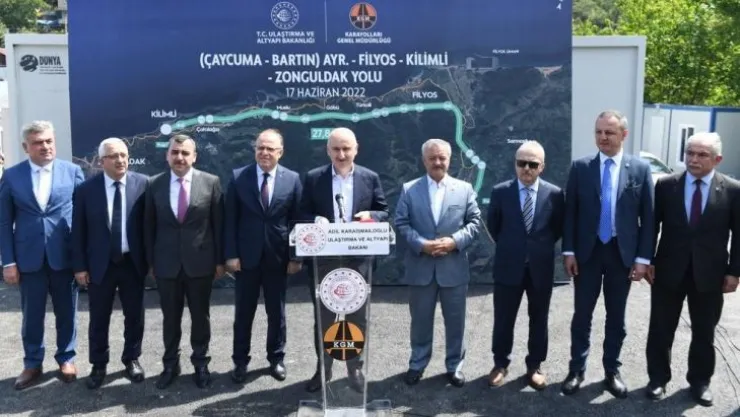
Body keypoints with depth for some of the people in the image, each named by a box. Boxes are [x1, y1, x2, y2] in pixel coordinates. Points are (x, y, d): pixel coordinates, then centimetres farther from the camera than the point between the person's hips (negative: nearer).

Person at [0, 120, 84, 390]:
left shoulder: (73, 171, 0)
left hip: (64, 254, 0)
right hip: (29, 256, 0)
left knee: (66, 312, 11)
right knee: (32, 314, 10)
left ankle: (66, 358, 28)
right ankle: (32, 364, 25)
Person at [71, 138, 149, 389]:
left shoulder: (142, 184, -5)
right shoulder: (86, 189, -5)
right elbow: (78, 231, -1)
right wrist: (79, 266, -4)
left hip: (133, 263, 0)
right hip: (99, 264, 0)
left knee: (134, 316, 13)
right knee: (99, 319, 10)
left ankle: (132, 359, 31)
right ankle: (98, 365, 26)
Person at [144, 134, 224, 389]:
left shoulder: (211, 182, -3)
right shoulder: (154, 184, 1)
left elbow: (218, 223, -1)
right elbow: (149, 226, 5)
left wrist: (219, 260, -2)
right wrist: (150, 261, 3)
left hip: (200, 262, -1)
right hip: (166, 263, 1)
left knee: (200, 316, 11)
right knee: (170, 317, 11)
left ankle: (200, 363, 27)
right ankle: (170, 364, 26)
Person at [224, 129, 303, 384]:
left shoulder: (293, 179, 0)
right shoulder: (238, 177, -2)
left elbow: (297, 220, 0)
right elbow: (230, 219, -2)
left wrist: (296, 257, -5)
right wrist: (231, 254, -8)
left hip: (278, 257, 0)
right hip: (246, 256, 0)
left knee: (277, 312, 11)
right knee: (243, 312, 8)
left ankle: (276, 359, 26)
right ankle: (240, 361, 21)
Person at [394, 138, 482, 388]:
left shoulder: (465, 189, 5)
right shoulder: (409, 190, 4)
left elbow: (475, 222, 1)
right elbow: (401, 224, -2)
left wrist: (454, 241, -14)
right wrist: (421, 244, -16)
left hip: (454, 267, 0)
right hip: (420, 266, 0)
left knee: (455, 320, 9)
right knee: (420, 320, 10)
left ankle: (455, 365, 24)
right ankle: (417, 364, 25)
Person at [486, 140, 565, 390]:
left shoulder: (554, 194, -4)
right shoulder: (501, 192, -4)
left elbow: (559, 228, 8)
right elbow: (493, 225, 9)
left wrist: (542, 247, 4)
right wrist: (507, 247, 8)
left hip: (541, 267, 0)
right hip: (508, 266, 0)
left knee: (538, 319, 12)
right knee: (503, 319, 9)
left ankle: (534, 366, 26)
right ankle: (500, 364, 26)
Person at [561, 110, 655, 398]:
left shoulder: (640, 169, -2)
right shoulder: (580, 167, -1)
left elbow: (648, 217, -1)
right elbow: (570, 212, 1)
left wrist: (643, 258, -5)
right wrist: (568, 251, -5)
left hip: (622, 254, 0)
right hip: (587, 252, 0)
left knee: (616, 317, 11)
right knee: (582, 315, 8)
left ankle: (612, 371, 25)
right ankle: (577, 369, 21)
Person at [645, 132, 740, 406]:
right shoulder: (666, 185, -3)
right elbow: (652, 225, 1)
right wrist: (647, 260, -3)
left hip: (709, 274, 0)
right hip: (668, 270, 0)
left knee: (704, 332, 13)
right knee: (661, 329, 9)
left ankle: (700, 381, 29)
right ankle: (658, 378, 24)